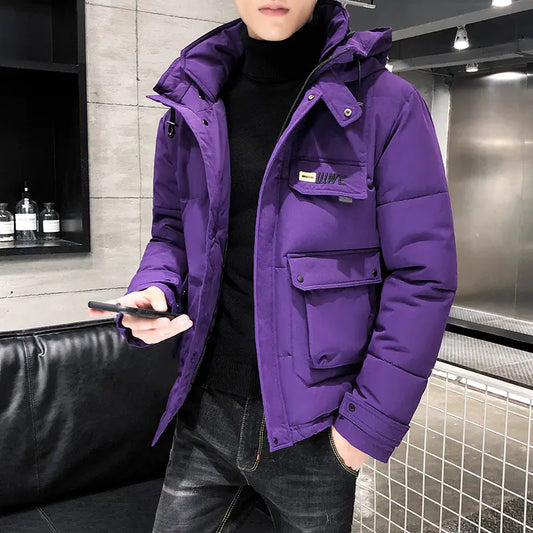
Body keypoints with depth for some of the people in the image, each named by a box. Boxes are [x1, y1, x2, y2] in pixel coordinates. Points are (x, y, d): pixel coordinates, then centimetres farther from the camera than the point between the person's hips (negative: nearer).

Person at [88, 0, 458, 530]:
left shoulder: (388, 106, -10)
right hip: (206, 415, 4)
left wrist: (371, 421, -12)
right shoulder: (191, 108, 4)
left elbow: (420, 277, -11)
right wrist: (154, 291, -8)